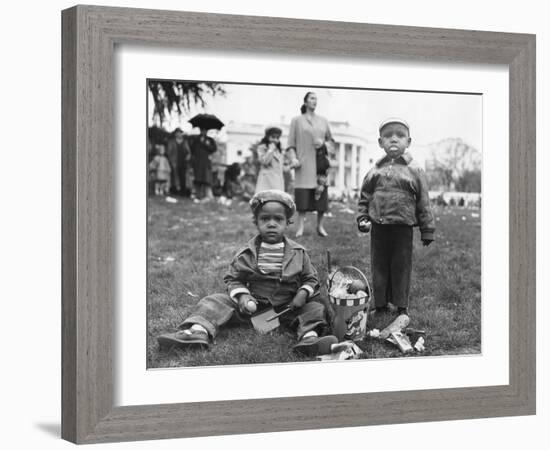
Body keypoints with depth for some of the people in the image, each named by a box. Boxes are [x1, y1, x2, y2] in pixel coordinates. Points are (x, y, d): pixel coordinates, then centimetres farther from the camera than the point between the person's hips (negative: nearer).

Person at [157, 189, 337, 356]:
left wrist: (303, 294, -13)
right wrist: (241, 296, -14)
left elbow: (311, 279, 9)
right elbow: (233, 279, 6)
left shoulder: (298, 253, 0)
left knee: (315, 307, -25)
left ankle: (310, 337, -52)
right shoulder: (247, 253, 0)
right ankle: (199, 330, -38)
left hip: (288, 306, -1)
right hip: (253, 305, 1)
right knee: (216, 301, -15)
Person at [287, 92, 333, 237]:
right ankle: (300, 227, -2)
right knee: (303, 195, -6)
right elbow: (291, 143, 3)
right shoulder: (297, 120, 6)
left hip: (320, 163, 3)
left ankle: (320, 226, 7)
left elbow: (330, 139, 20)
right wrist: (294, 158, -10)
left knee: (321, 194, -1)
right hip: (304, 163, -3)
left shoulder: (323, 121, 13)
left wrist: (323, 144, -1)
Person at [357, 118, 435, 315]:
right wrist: (363, 219, 1)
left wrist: (427, 230, 0)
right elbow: (364, 197, 13)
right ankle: (380, 304, 22)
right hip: (378, 227, 2)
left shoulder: (414, 171, -1)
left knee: (401, 266, 5)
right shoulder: (376, 171, 5)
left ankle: (401, 305, 18)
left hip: (403, 227, -2)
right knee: (379, 265, 10)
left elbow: (423, 202, 0)